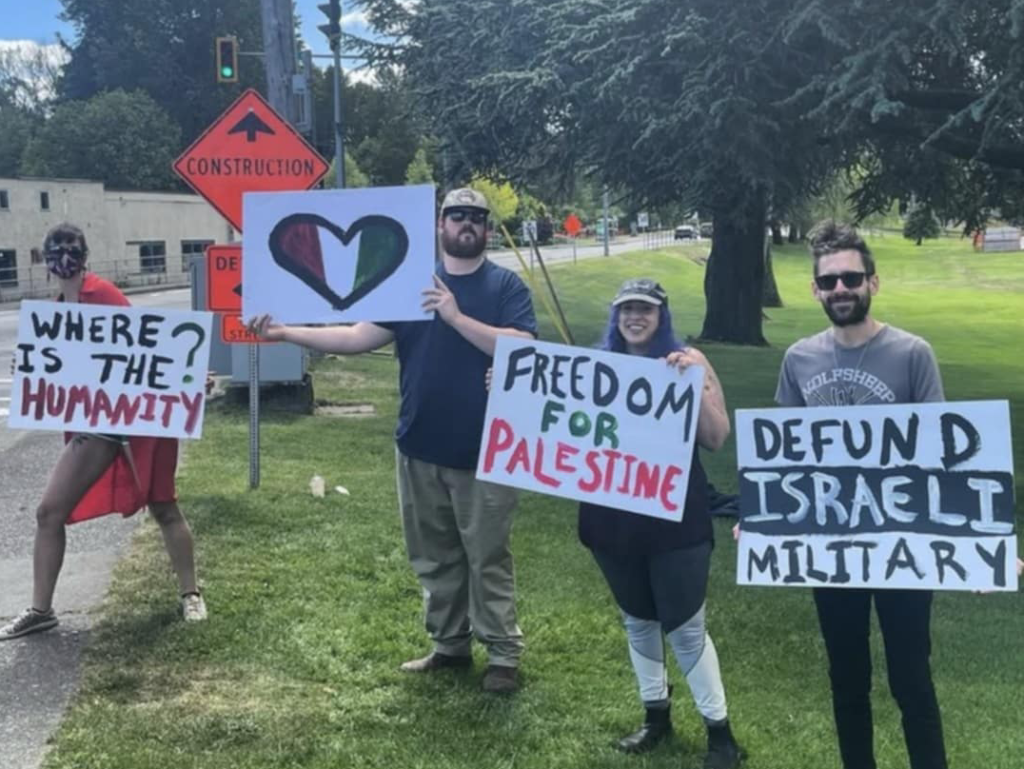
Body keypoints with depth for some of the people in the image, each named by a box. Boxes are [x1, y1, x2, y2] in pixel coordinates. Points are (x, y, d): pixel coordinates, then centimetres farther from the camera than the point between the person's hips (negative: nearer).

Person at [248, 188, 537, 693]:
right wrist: (287, 333, -8)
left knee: (487, 558, 3)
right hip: (419, 449, 4)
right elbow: (359, 337, 1)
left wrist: (457, 316, -24)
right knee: (434, 557, 14)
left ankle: (504, 655, 14)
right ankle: (450, 644, 29)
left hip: (482, 452, -4)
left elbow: (522, 348, -18)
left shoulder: (505, 285, -3)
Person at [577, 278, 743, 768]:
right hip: (613, 517, 4)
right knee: (637, 620, 17)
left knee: (685, 626, 1)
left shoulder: (687, 361, -6)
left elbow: (717, 439, -11)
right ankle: (656, 715, 35)